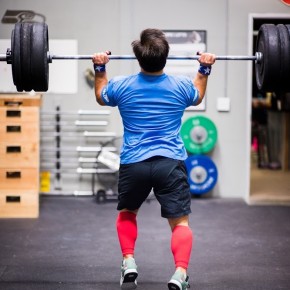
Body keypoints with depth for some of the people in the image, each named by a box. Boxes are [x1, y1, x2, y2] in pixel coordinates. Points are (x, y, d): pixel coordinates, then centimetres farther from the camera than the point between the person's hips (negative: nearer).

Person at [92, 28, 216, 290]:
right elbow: (198, 98, 25)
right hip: (171, 163, -1)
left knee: (127, 214, 25)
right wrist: (205, 69, 31)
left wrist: (99, 68, 30)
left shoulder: (122, 87, 0)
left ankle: (129, 263, 12)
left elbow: (101, 97, 23)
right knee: (180, 222, 1)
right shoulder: (182, 86, 1)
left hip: (133, 163, 1)